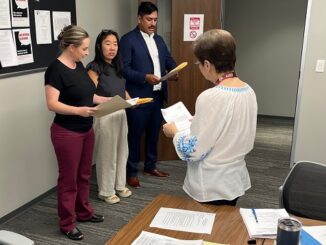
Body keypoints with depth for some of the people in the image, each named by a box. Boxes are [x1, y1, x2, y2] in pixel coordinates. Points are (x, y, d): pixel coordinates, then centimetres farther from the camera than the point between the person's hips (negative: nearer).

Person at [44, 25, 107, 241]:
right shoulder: (56, 69, -17)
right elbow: (52, 104, -22)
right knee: (68, 178, 5)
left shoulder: (79, 65, 7)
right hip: (67, 133, -8)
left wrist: (109, 100, 3)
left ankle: (84, 212, 36)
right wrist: (78, 110, -35)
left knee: (84, 174, 19)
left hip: (86, 130, 8)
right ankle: (67, 224, 19)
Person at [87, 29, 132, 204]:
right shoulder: (94, 67, -12)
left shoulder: (116, 66, 10)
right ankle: (106, 191, 19)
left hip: (121, 114, 7)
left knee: (121, 151, 15)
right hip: (104, 116, -7)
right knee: (107, 154, 4)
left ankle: (120, 185, 32)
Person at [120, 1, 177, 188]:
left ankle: (150, 165, 32)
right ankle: (132, 172, 15)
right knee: (135, 135, 3)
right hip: (138, 97, -7)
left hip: (158, 95, 7)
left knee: (154, 133, 16)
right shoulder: (128, 39, -8)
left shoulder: (159, 39, 14)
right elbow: (124, 68, -14)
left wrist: (173, 70, -8)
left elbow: (169, 60, 15)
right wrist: (145, 77, -24)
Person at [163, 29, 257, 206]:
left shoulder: (210, 97, -25)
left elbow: (193, 151, -21)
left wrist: (174, 131, -4)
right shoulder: (249, 92, -1)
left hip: (211, 188, -7)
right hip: (236, 180, 7)